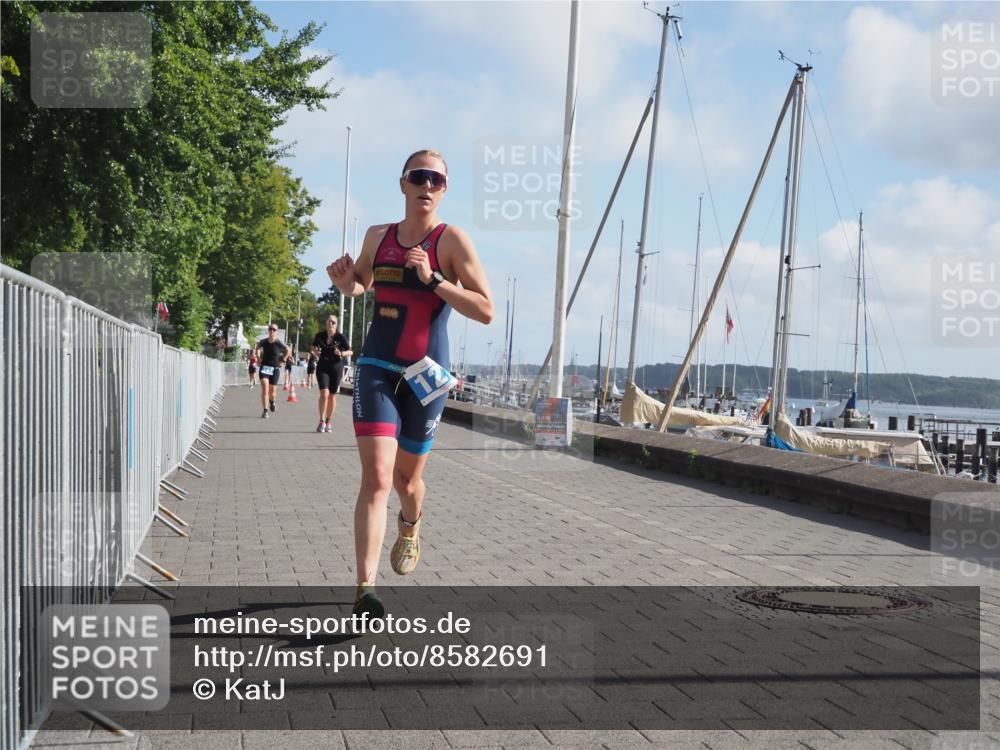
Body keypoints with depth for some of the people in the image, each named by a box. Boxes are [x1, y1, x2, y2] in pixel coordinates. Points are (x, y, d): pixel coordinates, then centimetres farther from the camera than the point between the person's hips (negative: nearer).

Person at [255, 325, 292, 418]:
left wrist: (283, 360, 4)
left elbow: (288, 350, 9)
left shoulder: (279, 343, -8)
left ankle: (272, 401, 45)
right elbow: (257, 349, 20)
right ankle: (265, 411, -13)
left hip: (275, 368, 0)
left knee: (272, 392, 8)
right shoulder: (263, 342, -3)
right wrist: (259, 358, 10)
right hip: (264, 367, 0)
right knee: (265, 389, -15)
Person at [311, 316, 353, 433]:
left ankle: (328, 422, 21)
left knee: (332, 396, 6)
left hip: (336, 368, 0)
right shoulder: (320, 335, -2)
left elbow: (350, 351, -5)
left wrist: (342, 353, -24)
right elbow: (314, 346, 17)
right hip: (323, 367, 0)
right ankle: (321, 422, -6)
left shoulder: (340, 337, -8)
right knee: (324, 393, -15)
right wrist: (316, 352, -4)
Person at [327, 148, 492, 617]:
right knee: (376, 477, -14)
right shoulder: (377, 236, 6)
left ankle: (410, 527, 50)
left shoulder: (451, 240, -7)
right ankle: (365, 588, -16)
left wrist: (432, 279, -21)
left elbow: (486, 310, -12)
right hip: (376, 370, 1)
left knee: (406, 476, 14)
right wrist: (344, 280, 1)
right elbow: (358, 286, 25)